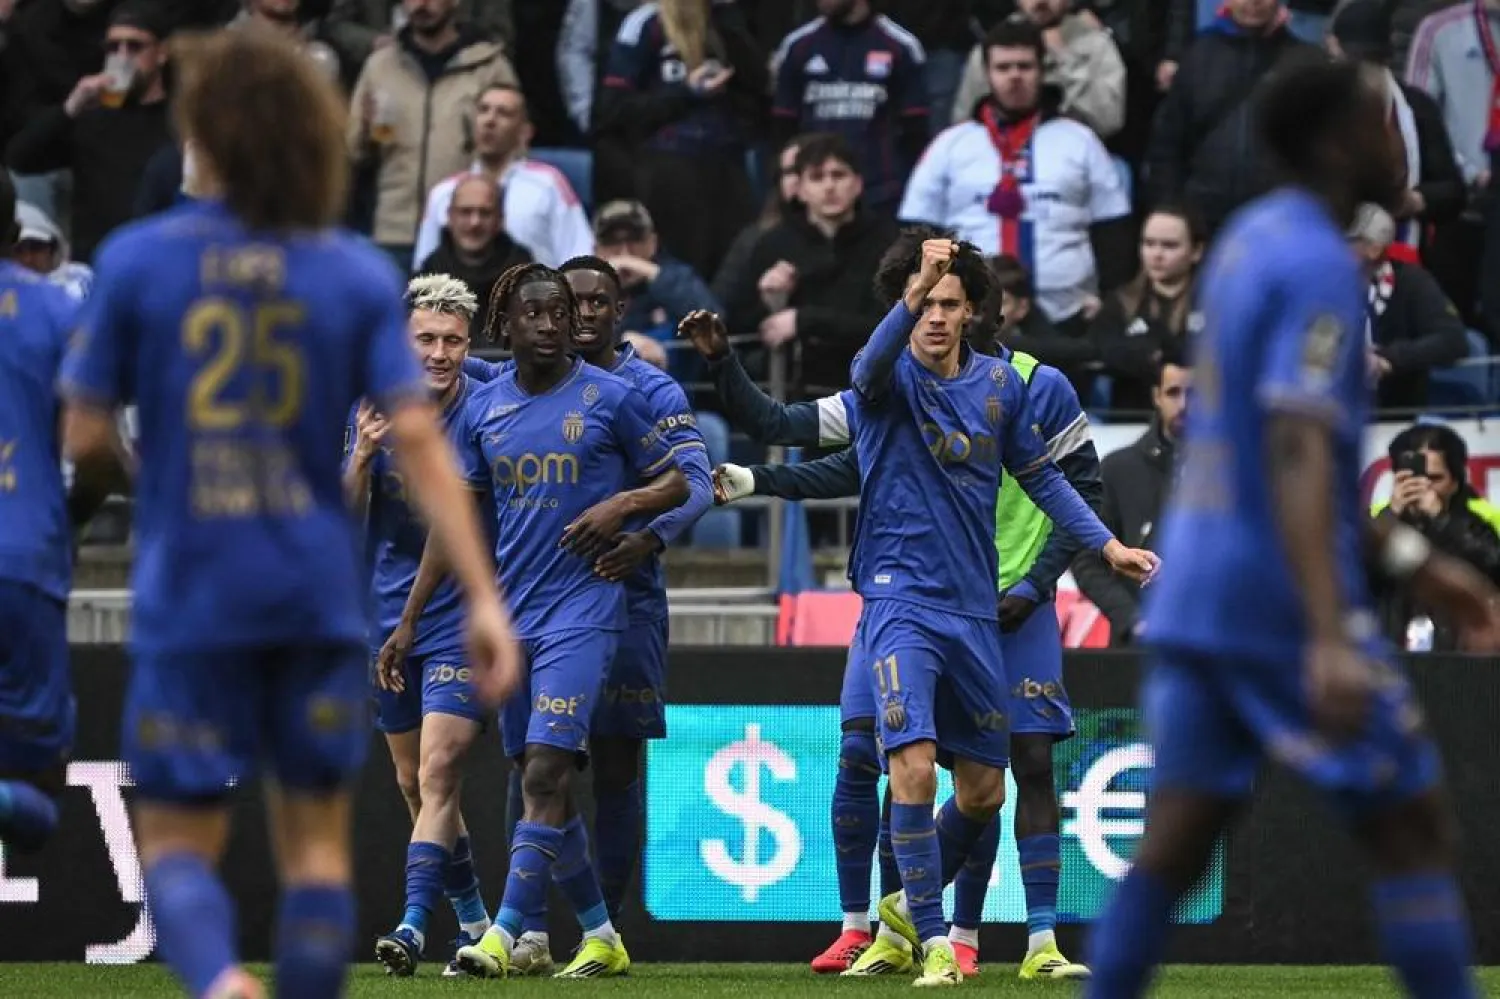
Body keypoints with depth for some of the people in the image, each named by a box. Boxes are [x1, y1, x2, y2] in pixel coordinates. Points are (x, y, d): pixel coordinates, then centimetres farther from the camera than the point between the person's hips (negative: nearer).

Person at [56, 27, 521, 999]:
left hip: (190, 600, -1)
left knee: (177, 843, 4)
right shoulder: (358, 274, -1)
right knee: (316, 839, 12)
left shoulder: (137, 261, -4)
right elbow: (418, 437, -8)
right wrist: (484, 597, -8)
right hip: (320, 599, 1)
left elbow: (85, 438, -1)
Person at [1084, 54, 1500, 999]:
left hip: (1193, 596, 8)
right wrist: (1331, 639, -33)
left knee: (1174, 843, 4)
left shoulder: (1250, 240, 14)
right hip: (1283, 604, -8)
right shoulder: (1320, 267, -15)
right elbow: (1298, 457, -25)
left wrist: (1412, 559, 26)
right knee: (1414, 829, 1)